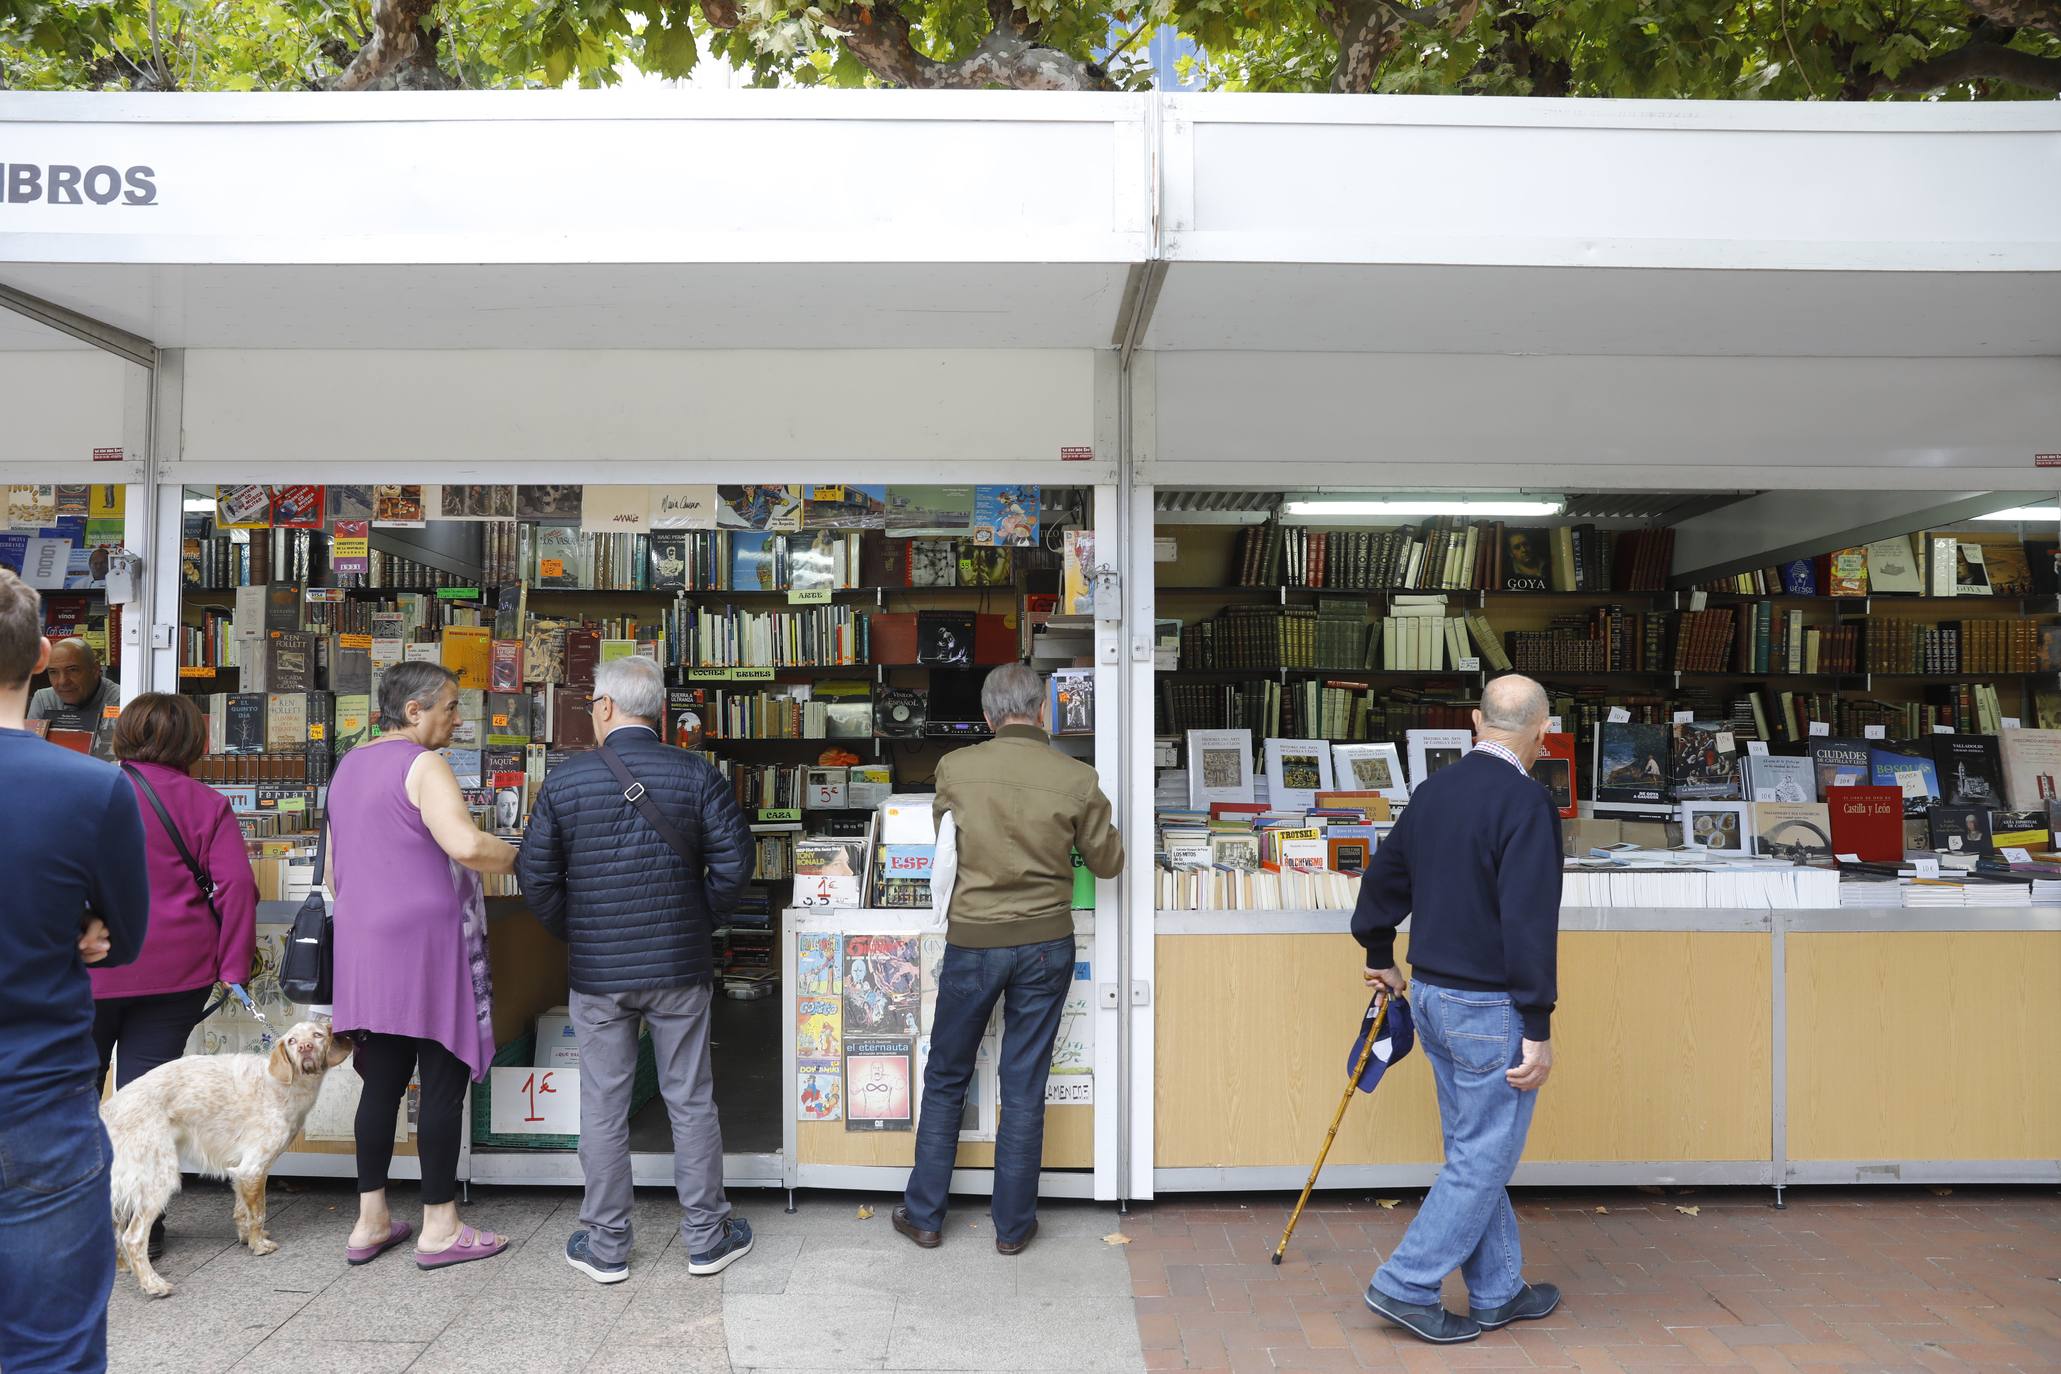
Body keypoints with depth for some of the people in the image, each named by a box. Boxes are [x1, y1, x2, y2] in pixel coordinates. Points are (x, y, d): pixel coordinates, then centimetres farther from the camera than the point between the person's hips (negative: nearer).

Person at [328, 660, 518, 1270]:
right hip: (427, 941, -8)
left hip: (364, 945, 8)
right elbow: (466, 845, -27)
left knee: (382, 1081, 13)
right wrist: (519, 859, -10)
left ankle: (371, 1221, 19)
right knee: (443, 1082, 0)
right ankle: (439, 1228, 6)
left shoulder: (348, 766, 16)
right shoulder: (421, 766, -12)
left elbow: (335, 868, 23)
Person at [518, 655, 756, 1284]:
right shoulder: (697, 775, -6)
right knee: (690, 1100, 10)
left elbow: (537, 878, -2)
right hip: (681, 968, 0)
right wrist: (698, 922, 8)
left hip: (596, 971, 0)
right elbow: (733, 861, -7)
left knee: (603, 1106, 11)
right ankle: (706, 1237, 20)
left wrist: (577, 935, 12)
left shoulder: (565, 780, -5)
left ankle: (605, 1246, 22)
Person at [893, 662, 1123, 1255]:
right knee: (1024, 1089, 10)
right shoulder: (1078, 780, -10)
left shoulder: (955, 768, -10)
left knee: (945, 1080, 16)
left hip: (972, 940, 0)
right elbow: (1107, 863, 2)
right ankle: (1013, 1224, 22)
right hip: (1045, 944, 0)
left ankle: (923, 1214, 25)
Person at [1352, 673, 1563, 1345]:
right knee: (1484, 1158, 4)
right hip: (1491, 1008, -8)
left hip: (1433, 995, 8)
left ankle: (1497, 1291, 30)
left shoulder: (1433, 790, 7)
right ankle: (1406, 1286, 8)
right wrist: (1538, 1029, -17)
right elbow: (1528, 922, -22)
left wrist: (1380, 956, 31)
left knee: (1474, 1151, 17)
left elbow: (1383, 875, 17)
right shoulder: (1526, 800, -17)